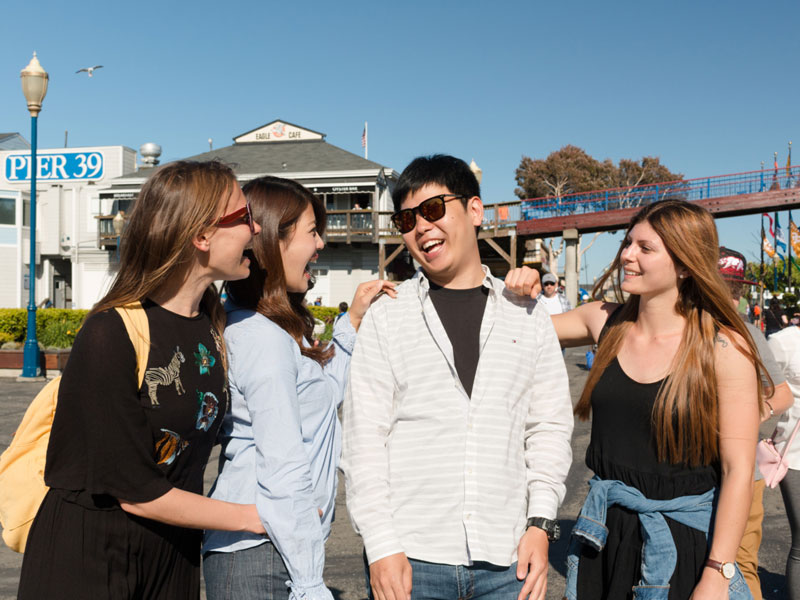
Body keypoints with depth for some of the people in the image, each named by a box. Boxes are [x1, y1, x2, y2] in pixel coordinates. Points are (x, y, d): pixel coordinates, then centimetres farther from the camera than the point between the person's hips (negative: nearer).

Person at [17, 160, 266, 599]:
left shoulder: (213, 322, -1)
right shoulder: (111, 336, -23)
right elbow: (135, 492, -21)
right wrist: (252, 516, -10)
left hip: (174, 555, 6)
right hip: (86, 558, -6)